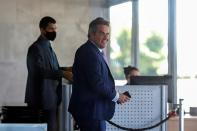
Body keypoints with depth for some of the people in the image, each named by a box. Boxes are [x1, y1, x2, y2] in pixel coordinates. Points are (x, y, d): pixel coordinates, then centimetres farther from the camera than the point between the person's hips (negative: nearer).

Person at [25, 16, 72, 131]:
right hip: (43, 98, -10)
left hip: (52, 97, 10)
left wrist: (65, 69, 3)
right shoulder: (35, 48, -13)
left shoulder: (48, 47, 18)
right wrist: (63, 74, -29)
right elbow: (41, 71, -24)